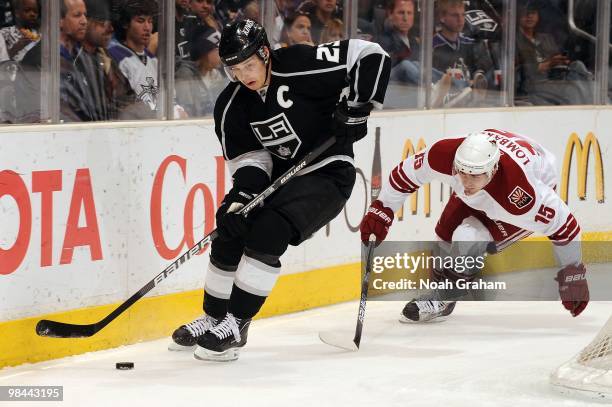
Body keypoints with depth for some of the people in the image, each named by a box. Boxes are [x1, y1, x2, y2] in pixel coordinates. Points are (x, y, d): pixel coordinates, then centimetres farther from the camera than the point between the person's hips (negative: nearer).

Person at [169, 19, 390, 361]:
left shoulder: (301, 67, -22)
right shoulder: (232, 107, -4)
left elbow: (371, 56, -19)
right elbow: (249, 157, -3)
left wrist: (357, 109, -22)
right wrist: (240, 195, -22)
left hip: (328, 175, -7)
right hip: (280, 176, 7)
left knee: (268, 230, -25)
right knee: (230, 232, -3)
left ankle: (236, 325, -18)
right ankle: (214, 318, 17)